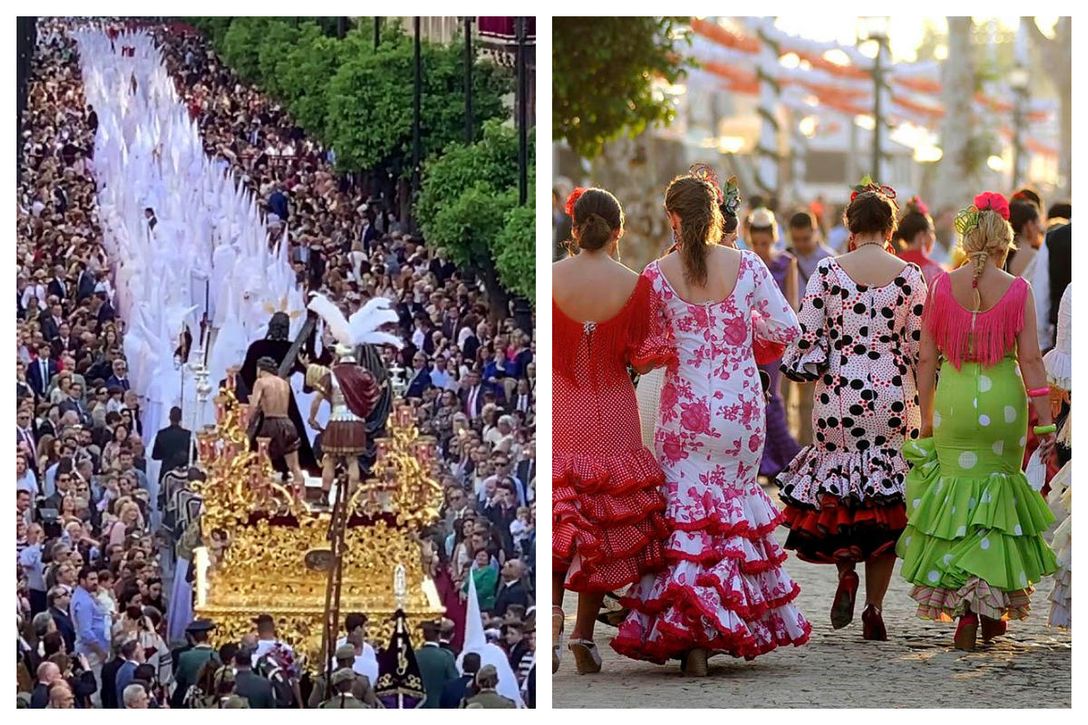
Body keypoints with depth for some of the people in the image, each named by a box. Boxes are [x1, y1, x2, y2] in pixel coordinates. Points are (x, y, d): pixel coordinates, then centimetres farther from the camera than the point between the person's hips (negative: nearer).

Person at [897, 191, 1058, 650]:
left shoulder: (942, 287, 0)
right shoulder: (1017, 291, -4)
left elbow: (927, 359, 3)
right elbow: (1030, 359, -5)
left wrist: (927, 418, 11)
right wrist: (1045, 421, -1)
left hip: (954, 398, 0)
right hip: (1003, 399, 0)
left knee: (959, 498, 7)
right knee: (999, 495, 14)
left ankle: (965, 611, -1)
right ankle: (994, 605, 17)